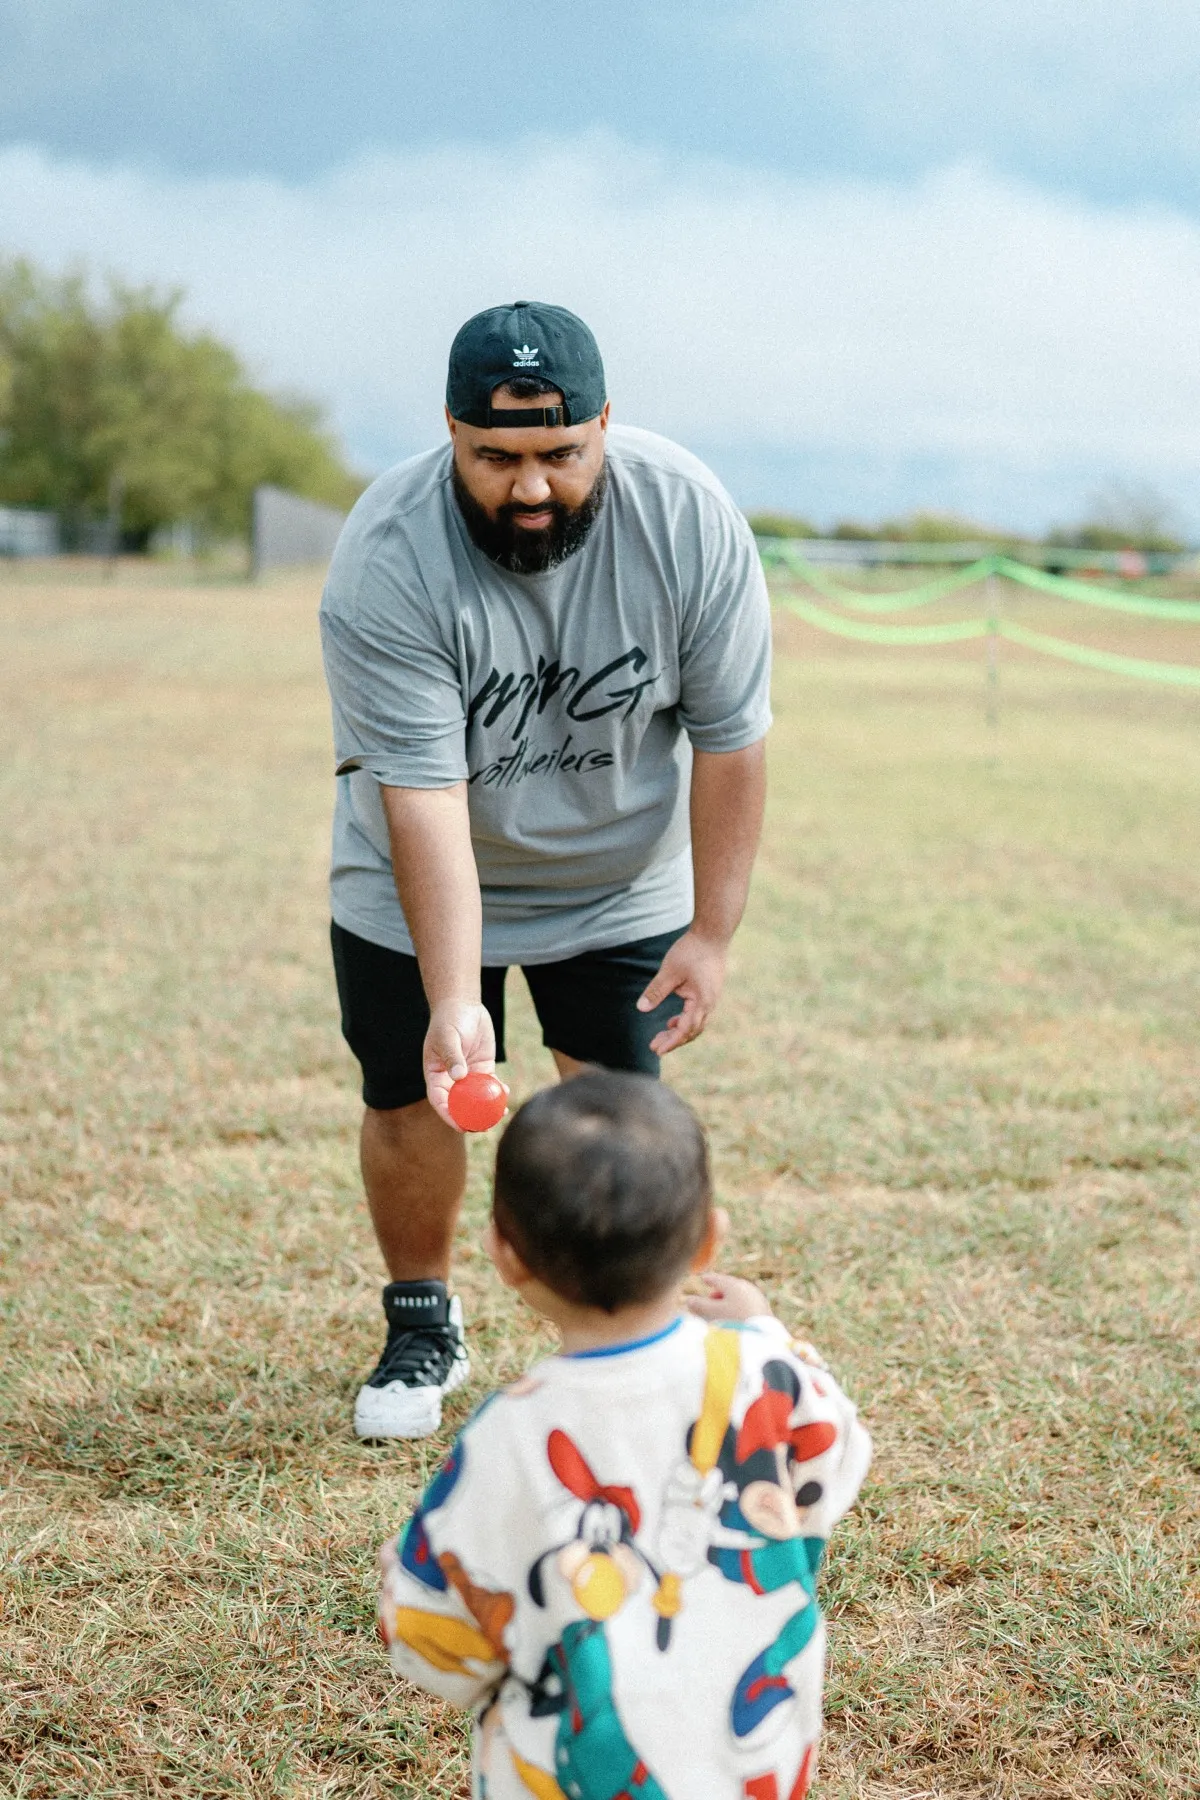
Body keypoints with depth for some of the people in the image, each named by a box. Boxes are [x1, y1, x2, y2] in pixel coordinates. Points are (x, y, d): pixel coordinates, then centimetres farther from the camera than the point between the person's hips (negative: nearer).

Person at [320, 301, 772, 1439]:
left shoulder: (689, 519, -24)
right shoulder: (386, 563, -30)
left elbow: (728, 736, -14)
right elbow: (422, 794, -33)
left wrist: (712, 929, -14)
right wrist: (456, 1002, -39)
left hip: (624, 876, 1)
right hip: (421, 886, -1)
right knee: (410, 1100, 2)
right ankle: (423, 1329, 27)